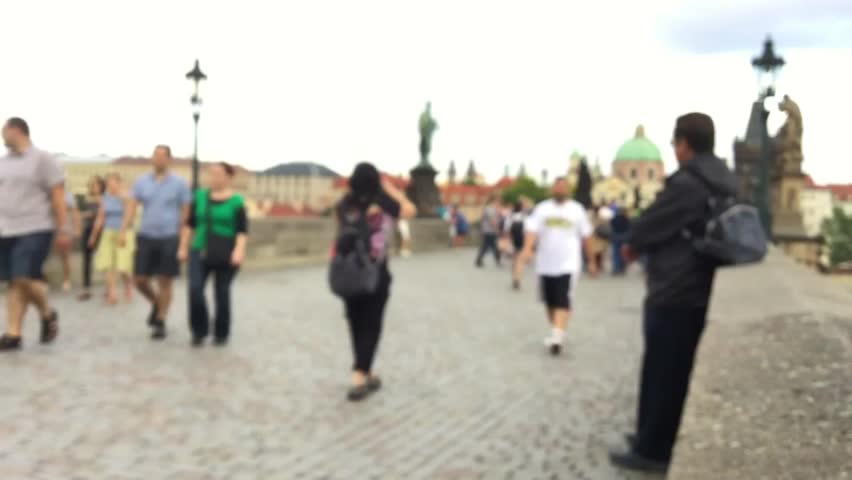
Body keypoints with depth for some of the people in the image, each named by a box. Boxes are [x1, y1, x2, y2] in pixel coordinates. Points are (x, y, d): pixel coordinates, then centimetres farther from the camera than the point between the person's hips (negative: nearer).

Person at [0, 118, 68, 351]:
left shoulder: (42, 159, -4)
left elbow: (58, 196, -6)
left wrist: (63, 230, -10)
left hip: (35, 229, -6)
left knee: (26, 278, -14)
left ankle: (48, 315, 11)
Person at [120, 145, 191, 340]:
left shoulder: (179, 183, -2)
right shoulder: (142, 182, 5)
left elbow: (185, 212, -1)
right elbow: (131, 207, 1)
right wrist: (124, 231, -11)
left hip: (169, 238, -3)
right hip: (145, 237, 3)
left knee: (164, 282, 1)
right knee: (140, 280, 3)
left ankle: (160, 322, 13)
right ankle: (156, 303, 32)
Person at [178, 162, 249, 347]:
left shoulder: (236, 202, -5)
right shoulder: (201, 197, 6)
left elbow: (243, 231, -9)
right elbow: (190, 224, 12)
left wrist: (239, 250, -23)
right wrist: (183, 247, 8)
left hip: (225, 255, -3)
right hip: (200, 252, 3)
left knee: (222, 293, 5)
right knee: (195, 289, -12)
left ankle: (222, 334, 21)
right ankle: (199, 331, 4)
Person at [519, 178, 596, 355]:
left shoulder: (577, 209, 3)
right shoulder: (542, 208, 4)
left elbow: (586, 237, 9)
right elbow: (532, 229, -8)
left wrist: (592, 261, 11)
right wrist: (528, 249, -26)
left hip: (568, 264, -3)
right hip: (546, 263, 3)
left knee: (563, 300, -15)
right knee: (550, 300, 12)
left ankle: (557, 336, -23)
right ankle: (555, 332, 29)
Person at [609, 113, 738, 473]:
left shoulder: (686, 183, -19)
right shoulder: (724, 183, 10)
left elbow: (651, 224, -10)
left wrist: (632, 245, 10)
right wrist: (643, 245, 15)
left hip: (674, 294, -9)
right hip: (700, 292, 9)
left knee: (662, 373, 1)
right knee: (679, 372, 17)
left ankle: (652, 450, 10)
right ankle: (658, 436, 28)